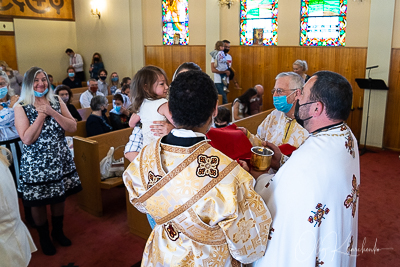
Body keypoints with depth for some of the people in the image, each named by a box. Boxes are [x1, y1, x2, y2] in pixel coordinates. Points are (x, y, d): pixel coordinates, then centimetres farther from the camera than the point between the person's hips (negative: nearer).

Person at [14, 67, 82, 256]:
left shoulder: (57, 102, 1)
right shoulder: (21, 108, -9)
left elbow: (73, 127, -8)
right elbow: (27, 139, -18)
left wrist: (52, 112, -18)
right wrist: (42, 115, -17)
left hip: (60, 161, 3)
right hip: (36, 164, -3)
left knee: (59, 198, 16)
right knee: (38, 203, 11)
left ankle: (58, 231, 39)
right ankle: (44, 237, 34)